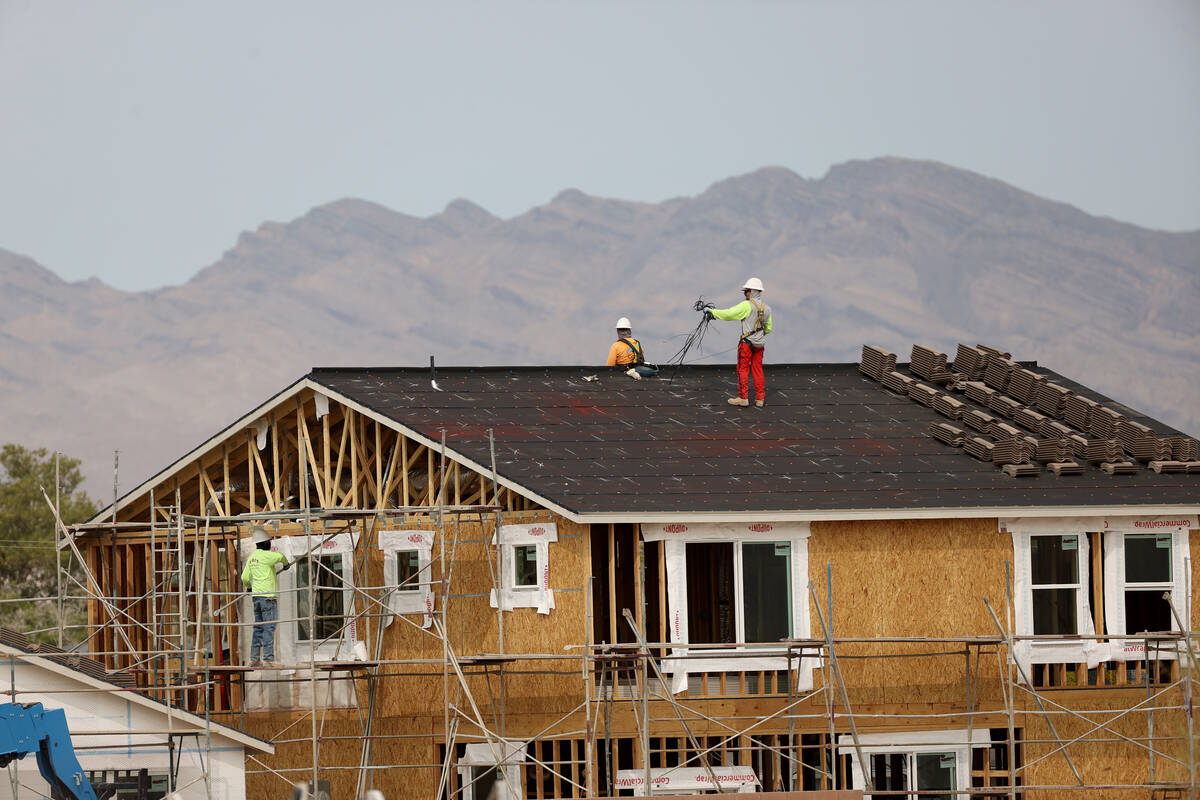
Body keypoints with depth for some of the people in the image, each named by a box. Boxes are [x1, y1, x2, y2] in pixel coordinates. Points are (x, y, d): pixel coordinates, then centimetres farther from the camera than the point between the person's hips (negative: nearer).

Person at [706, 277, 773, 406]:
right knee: (757, 369, 10)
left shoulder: (747, 305, -13)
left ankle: (743, 398, 2)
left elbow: (729, 314, -18)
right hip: (760, 343, 6)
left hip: (747, 342, -6)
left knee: (743, 369, 2)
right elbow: (768, 328, 16)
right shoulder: (766, 307, 9)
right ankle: (760, 399, 10)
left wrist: (711, 311, -9)